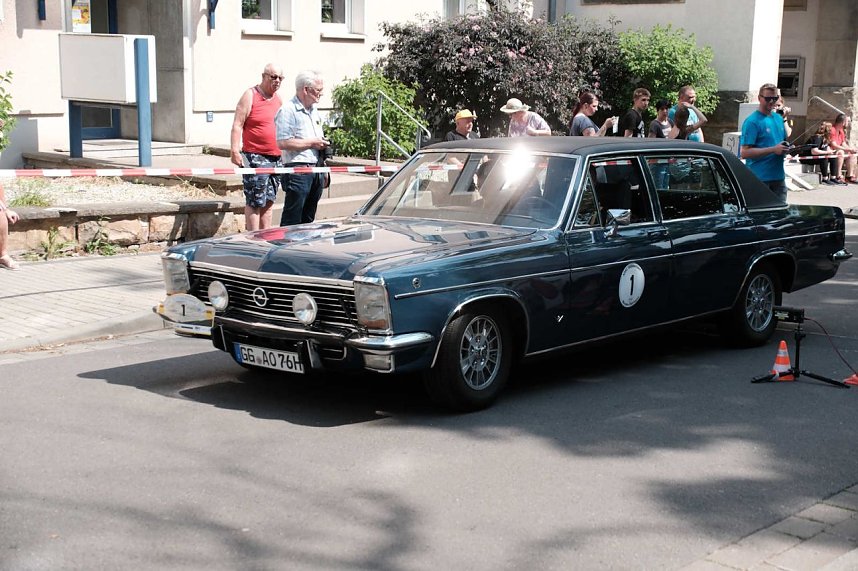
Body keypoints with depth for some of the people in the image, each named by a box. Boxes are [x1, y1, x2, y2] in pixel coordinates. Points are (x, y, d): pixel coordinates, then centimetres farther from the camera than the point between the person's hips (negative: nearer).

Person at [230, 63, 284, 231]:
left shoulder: (278, 99, 16)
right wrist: (235, 151, -18)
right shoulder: (250, 96, -5)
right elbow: (237, 125, -10)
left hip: (276, 157, 7)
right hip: (255, 157, -7)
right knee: (255, 202, -6)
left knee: (268, 201, 10)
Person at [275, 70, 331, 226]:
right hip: (298, 171, -9)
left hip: (317, 170, 9)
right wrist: (312, 143, -15)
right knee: (292, 221, -7)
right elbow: (283, 142, -20)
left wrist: (323, 143, 11)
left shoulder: (314, 110, 18)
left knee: (308, 220, 13)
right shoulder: (288, 110, -11)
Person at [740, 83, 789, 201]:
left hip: (779, 177, 8)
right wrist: (773, 150, -21)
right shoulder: (752, 121, -10)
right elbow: (744, 153, -17)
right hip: (759, 179, -8)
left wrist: (787, 148, 2)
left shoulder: (779, 118, 15)